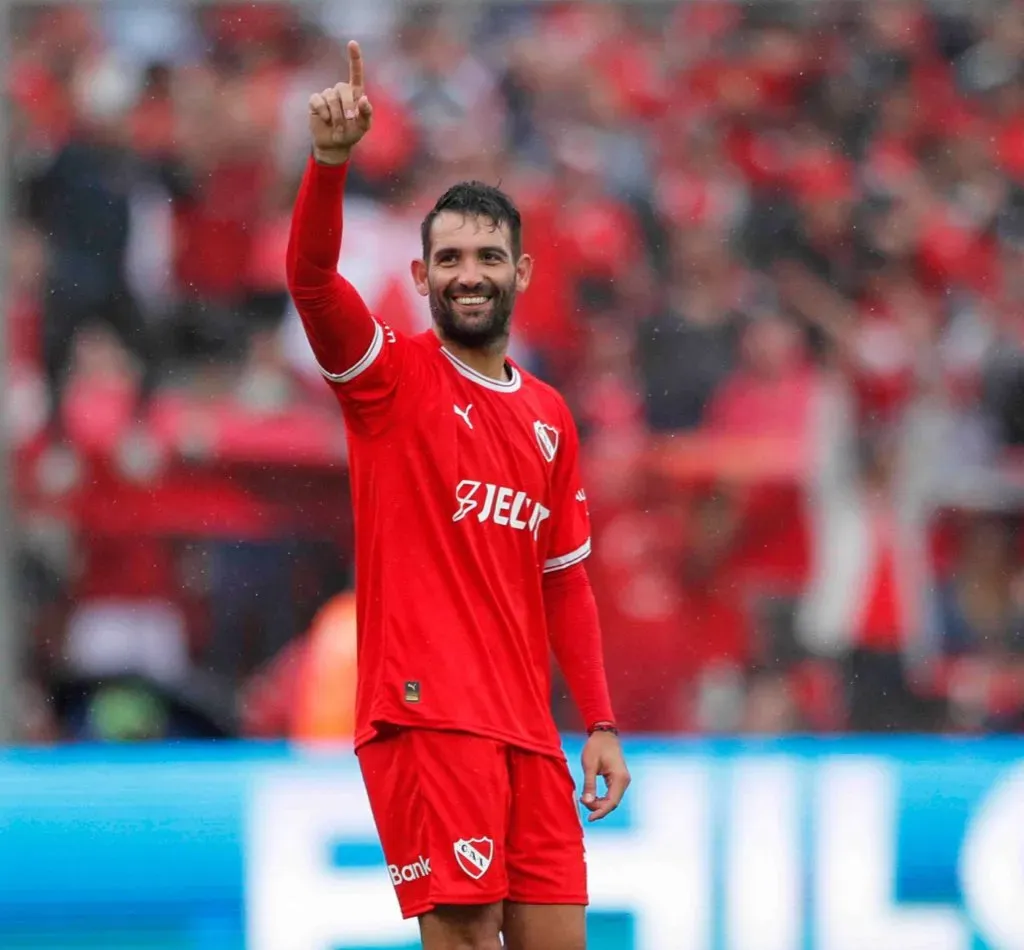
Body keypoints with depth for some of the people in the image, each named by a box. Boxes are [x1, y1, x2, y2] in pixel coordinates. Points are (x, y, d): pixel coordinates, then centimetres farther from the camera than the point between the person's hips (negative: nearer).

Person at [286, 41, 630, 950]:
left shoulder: (549, 418, 17)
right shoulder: (392, 378, 1)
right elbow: (310, 276, -17)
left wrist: (600, 723, 12)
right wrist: (330, 159, -33)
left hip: (528, 731, 6)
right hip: (427, 715, -6)